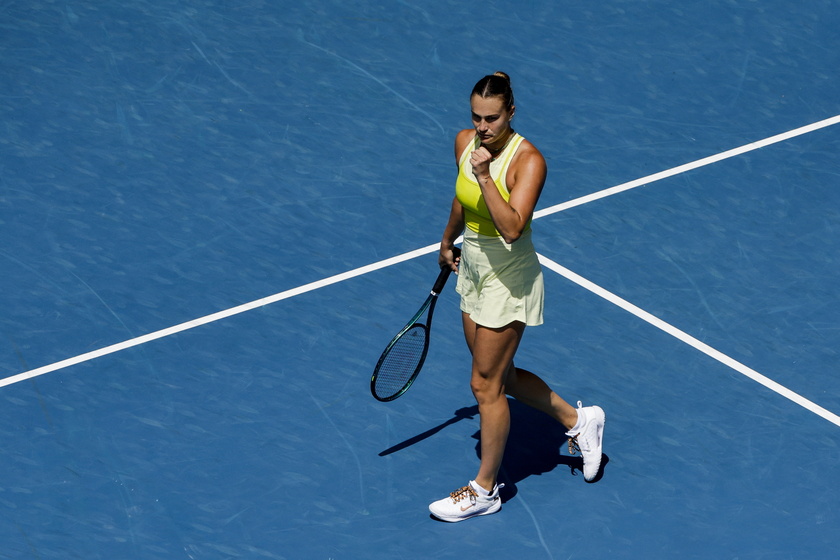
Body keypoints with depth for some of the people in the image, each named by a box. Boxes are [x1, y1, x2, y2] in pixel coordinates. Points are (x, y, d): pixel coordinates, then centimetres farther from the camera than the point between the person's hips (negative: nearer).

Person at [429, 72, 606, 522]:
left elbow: (511, 229, -35)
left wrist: (485, 176, -41)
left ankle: (485, 490, 17)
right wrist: (448, 240, 31)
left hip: (508, 278, -8)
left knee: (486, 383, 1)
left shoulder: (528, 160, -24)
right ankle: (577, 420, 37)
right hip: (474, 268, 8)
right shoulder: (464, 142, -3)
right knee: (499, 375, 17)